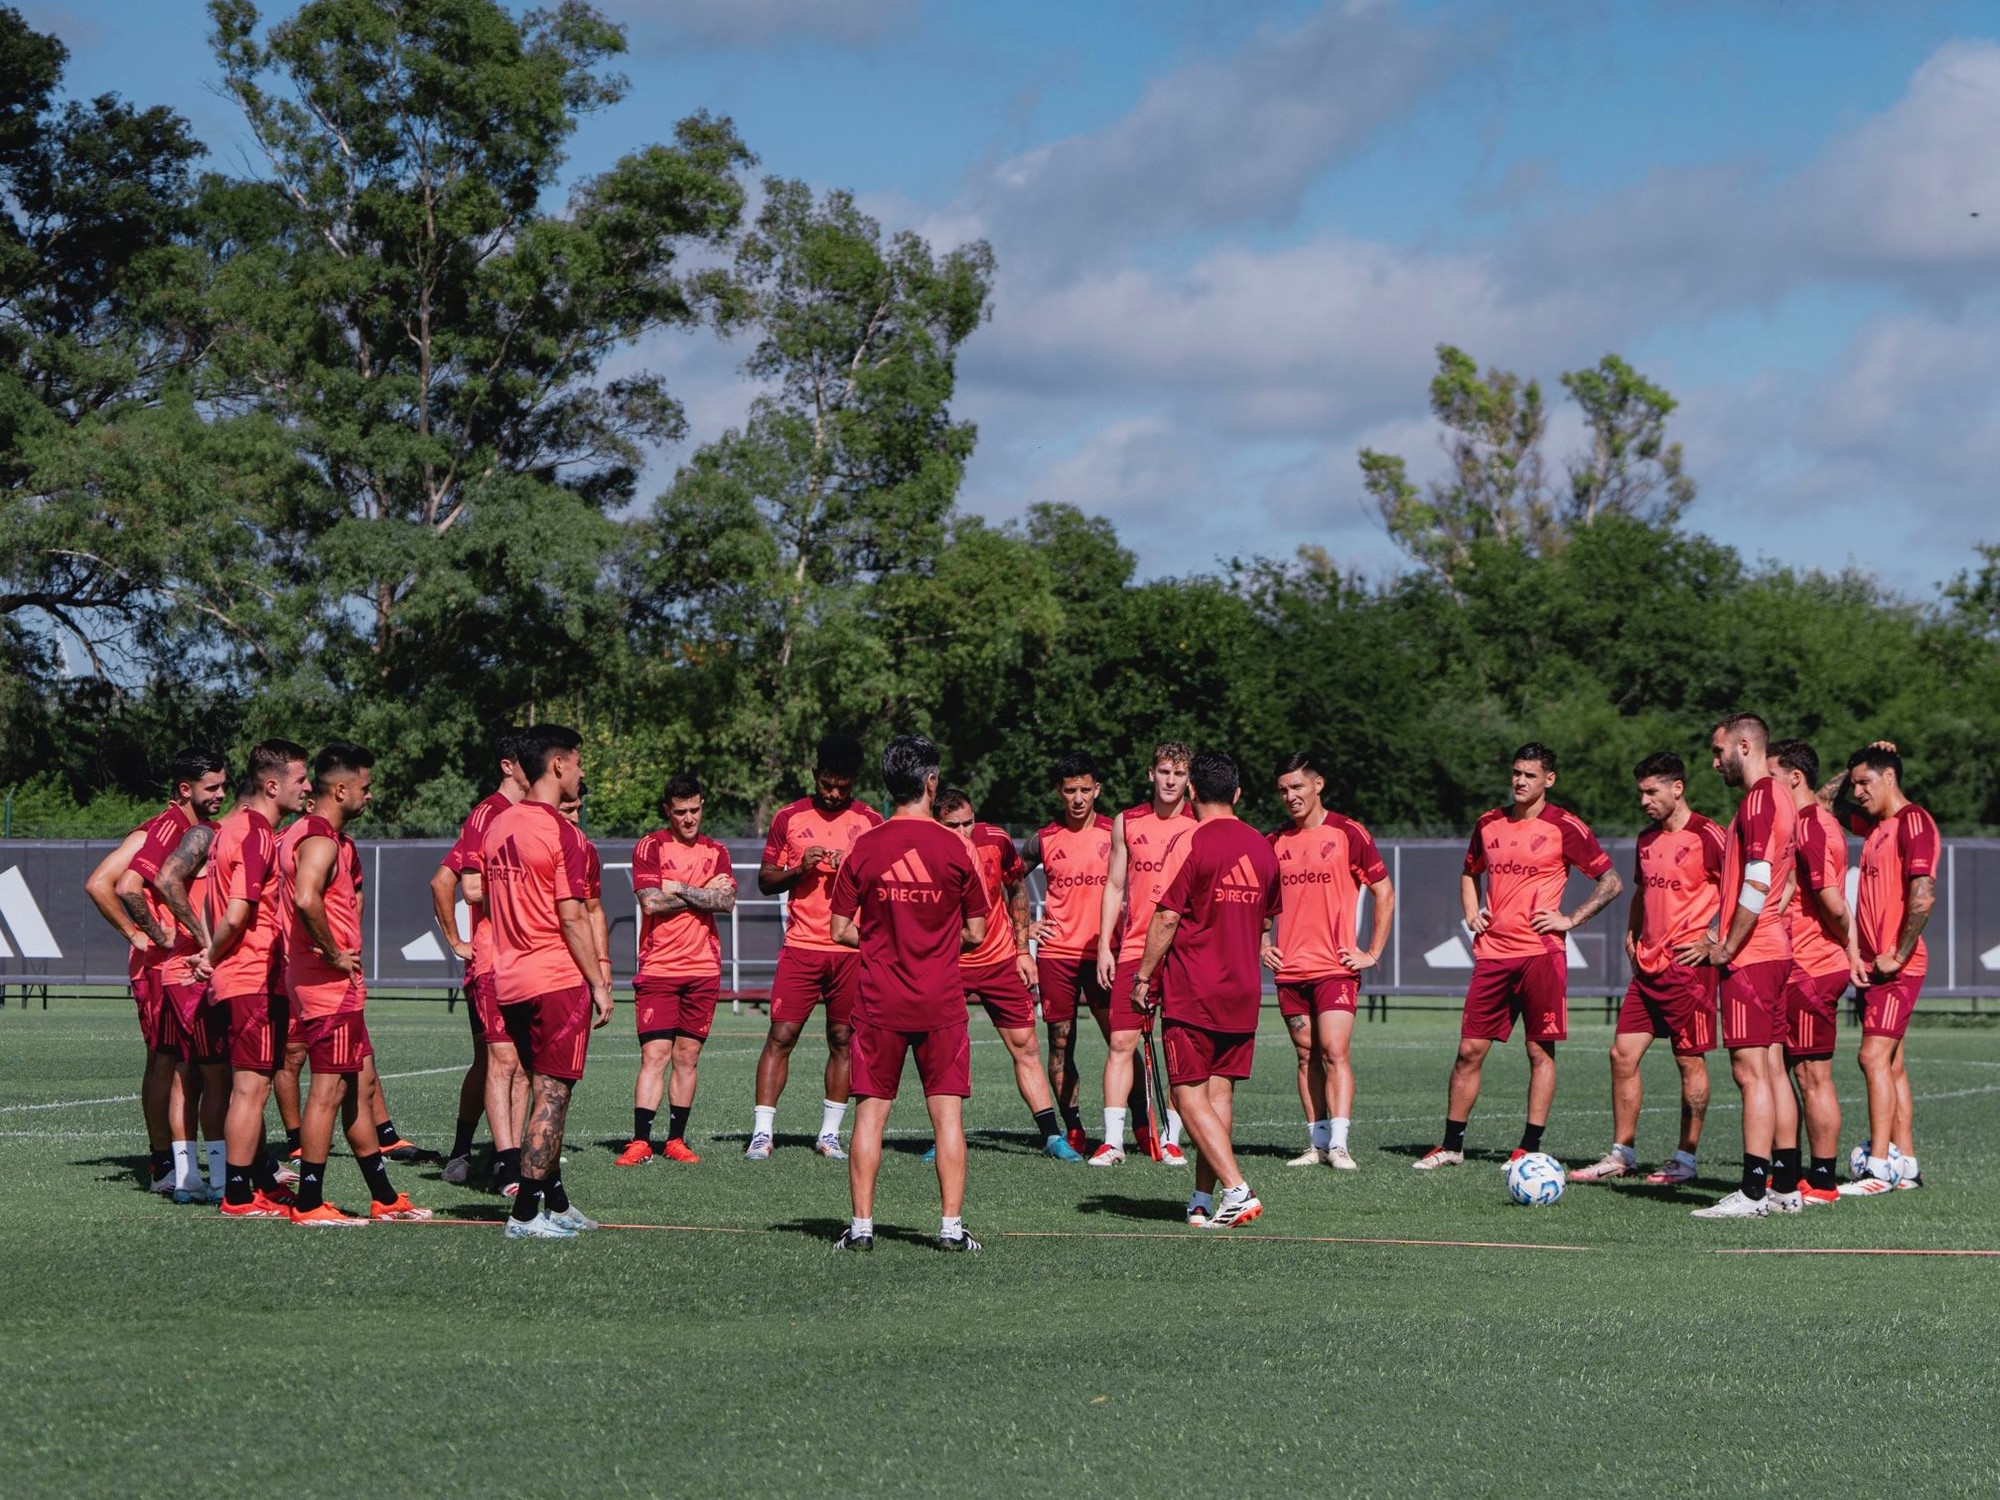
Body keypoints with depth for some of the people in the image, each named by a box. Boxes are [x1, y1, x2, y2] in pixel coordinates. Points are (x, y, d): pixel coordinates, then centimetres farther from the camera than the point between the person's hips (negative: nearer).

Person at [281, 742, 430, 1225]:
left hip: (338, 985, 11)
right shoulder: (321, 841, -17)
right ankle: (308, 1204, -4)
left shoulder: (313, 835, 16)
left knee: (357, 1086, 14)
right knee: (329, 1089, -7)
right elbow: (306, 899, -34)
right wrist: (334, 955, -22)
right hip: (328, 984, -11)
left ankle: (384, 1197, 21)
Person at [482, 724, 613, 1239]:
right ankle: (526, 1213, -7)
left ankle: (556, 1203, 25)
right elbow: (572, 916, -16)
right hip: (557, 979, -8)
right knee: (551, 1093, -4)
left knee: (543, 1091, 17)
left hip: (509, 978, 8)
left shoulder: (498, 826, 11)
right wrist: (599, 983, -10)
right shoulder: (561, 832, -13)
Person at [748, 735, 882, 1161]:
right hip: (801, 946, -1)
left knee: (843, 1039, 3)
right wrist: (799, 869, -10)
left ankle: (829, 1134, 10)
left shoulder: (870, 821, 7)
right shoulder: (789, 818, 6)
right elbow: (765, 880, 9)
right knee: (781, 1034, -6)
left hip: (853, 949, 1)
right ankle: (762, 1132, -5)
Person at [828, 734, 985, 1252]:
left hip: (879, 1003, 1)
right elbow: (976, 934, 2)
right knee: (947, 1114, 3)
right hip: (941, 1004, -1)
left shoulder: (863, 849, -3)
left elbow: (841, 930, 0)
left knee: (871, 1112, 6)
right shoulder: (954, 848, -4)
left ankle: (861, 1225, 4)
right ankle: (951, 1225, 0)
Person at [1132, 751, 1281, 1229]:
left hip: (1192, 992, -6)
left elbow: (1167, 917, -13)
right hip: (1243, 992, 6)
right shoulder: (1261, 846, 9)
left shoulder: (1192, 842, -11)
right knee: (1220, 1093, 9)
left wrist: (1143, 976, -3)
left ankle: (1237, 1189, -15)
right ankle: (1204, 1200, 10)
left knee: (1190, 1096, -4)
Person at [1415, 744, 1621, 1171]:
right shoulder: (1489, 824, 12)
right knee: (1470, 1049, 4)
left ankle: (1531, 1148, 4)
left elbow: (1611, 882, -1)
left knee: (1540, 1051, -1)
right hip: (1492, 952, 5)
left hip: (1540, 953, -5)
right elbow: (1470, 872, 30)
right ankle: (1451, 1145, 11)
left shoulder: (1564, 827, -3)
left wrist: (1571, 920, -7)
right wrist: (1471, 914, 13)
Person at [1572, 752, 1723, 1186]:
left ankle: (1685, 1160, 7)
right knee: (1623, 1054, 4)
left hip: (1687, 966, -8)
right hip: (1647, 965, 8)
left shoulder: (1707, 836, -10)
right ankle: (1622, 1154, 11)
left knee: (1690, 1061, 0)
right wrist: (1631, 935, 16)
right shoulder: (1647, 840, 15)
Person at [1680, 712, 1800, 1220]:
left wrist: (1726, 948, -15)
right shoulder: (1781, 799, 17)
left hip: (1750, 956, -10)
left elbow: (1757, 884, -21)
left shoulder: (1758, 800, -14)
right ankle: (1786, 1187, 13)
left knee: (1751, 1070, -10)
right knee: (1772, 1068, 11)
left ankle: (1753, 1192, -12)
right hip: (1776, 951, 10)